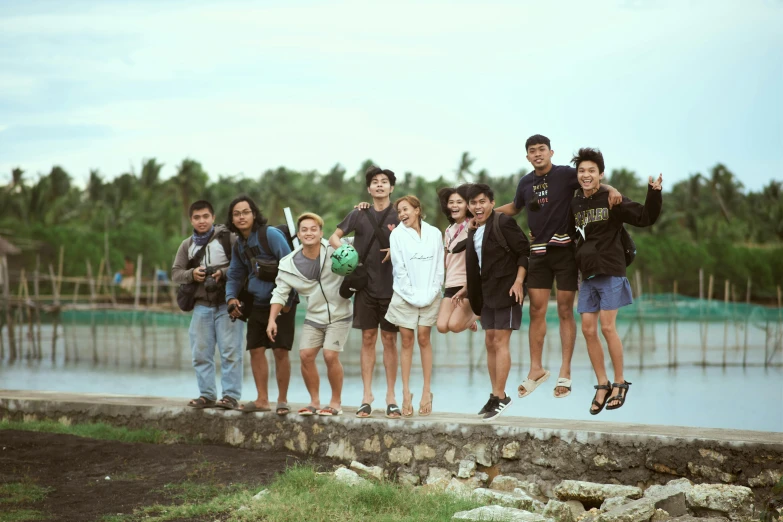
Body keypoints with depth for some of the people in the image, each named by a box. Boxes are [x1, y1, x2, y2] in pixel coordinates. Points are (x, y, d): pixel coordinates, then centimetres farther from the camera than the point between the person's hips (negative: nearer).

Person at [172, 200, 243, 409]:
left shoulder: (228, 238, -1)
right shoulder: (187, 245, 13)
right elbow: (175, 274, 10)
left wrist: (223, 273, -19)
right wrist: (191, 274, -9)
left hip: (227, 304, -5)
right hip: (201, 305, 5)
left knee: (230, 351, -5)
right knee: (201, 353, 6)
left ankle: (231, 395, -1)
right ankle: (207, 395, 13)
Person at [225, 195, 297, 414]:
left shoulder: (270, 234, -13)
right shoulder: (239, 245, 11)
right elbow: (234, 275, 22)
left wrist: (286, 297, -18)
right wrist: (231, 297, 3)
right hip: (257, 304, 7)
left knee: (280, 351, -7)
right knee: (256, 350, 5)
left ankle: (282, 400, 4)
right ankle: (262, 400, 14)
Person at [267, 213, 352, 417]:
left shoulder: (335, 251, -14)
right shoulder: (289, 264, -7)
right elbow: (280, 292, -1)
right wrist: (272, 320, -9)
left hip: (339, 315, -4)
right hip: (314, 317, 4)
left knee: (330, 356, -14)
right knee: (306, 355, -4)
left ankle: (336, 402, 5)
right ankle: (314, 401, 14)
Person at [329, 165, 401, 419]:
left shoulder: (399, 216, 2)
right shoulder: (359, 215, 7)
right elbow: (334, 237, 13)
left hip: (391, 287, -1)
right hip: (366, 286, 1)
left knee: (389, 340, 2)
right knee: (368, 339, 4)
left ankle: (391, 397, 6)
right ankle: (367, 396, 7)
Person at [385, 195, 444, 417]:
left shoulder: (434, 233, 3)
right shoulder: (397, 235, -1)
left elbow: (439, 267, 3)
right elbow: (399, 270, -4)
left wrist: (430, 294, -5)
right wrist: (413, 296, -8)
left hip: (429, 296, 1)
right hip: (405, 296, -1)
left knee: (424, 338, 0)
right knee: (407, 341, 0)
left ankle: (427, 391, 3)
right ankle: (406, 394, 1)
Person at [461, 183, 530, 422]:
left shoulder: (503, 223, -11)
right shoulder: (474, 231, 13)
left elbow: (524, 252, -12)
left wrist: (518, 281, -20)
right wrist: (468, 289, 18)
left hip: (506, 290, -8)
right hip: (486, 293, 8)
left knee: (500, 341, -10)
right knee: (490, 343, 9)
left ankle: (500, 396, -7)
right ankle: (496, 396, 15)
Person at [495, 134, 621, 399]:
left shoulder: (565, 174, -5)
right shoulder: (526, 183, 10)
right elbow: (514, 207, 28)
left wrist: (612, 189, -30)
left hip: (565, 250, -4)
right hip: (538, 253, 4)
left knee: (565, 311, -1)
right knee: (536, 311, 3)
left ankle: (565, 371, 5)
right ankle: (536, 369, 13)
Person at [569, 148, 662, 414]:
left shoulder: (612, 200, -6)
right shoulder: (575, 204, 10)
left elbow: (645, 217, -10)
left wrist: (654, 194, -24)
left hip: (610, 272, -5)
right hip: (587, 275, 5)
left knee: (607, 327, -9)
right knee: (588, 330, 1)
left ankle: (620, 382, 5)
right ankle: (602, 385, 11)